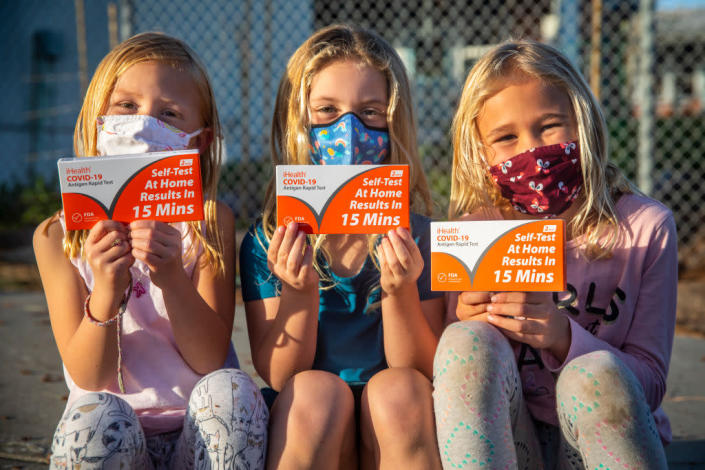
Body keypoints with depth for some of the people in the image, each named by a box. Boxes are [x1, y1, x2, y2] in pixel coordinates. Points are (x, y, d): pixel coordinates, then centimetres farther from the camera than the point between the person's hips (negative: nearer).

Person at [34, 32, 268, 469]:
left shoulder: (211, 223, -1)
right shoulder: (59, 236, -1)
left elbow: (211, 360, -8)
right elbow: (87, 377, -6)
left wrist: (172, 280, -25)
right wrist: (106, 294, -25)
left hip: (201, 433, 1)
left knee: (230, 388, -30)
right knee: (93, 415, -33)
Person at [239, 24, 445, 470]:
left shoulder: (417, 236, -3)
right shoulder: (268, 240, -2)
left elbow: (426, 373, -6)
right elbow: (278, 377, -4)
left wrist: (400, 293, -23)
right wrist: (298, 294, -21)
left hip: (392, 432, 0)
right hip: (302, 431, 0)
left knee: (398, 388, -30)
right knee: (316, 390, -30)